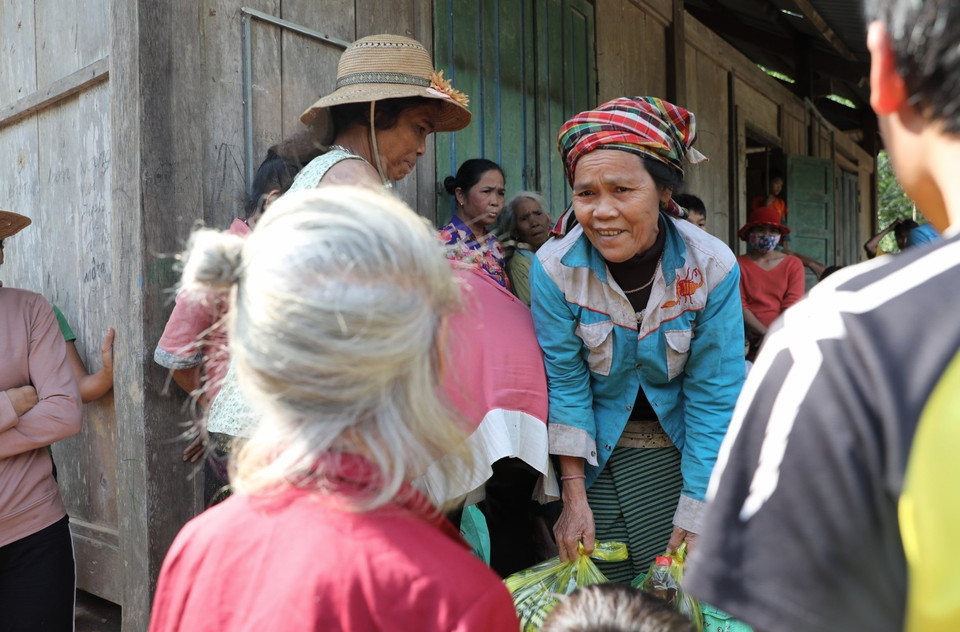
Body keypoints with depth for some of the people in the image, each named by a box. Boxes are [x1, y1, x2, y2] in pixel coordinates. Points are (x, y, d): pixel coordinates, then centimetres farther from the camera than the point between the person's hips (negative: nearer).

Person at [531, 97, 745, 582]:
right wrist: (575, 498, -11)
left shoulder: (713, 266, -17)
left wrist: (695, 514, -14)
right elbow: (564, 382, -11)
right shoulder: (553, 268, -17)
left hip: (681, 451, 1)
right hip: (600, 455, 0)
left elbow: (713, 395, -14)